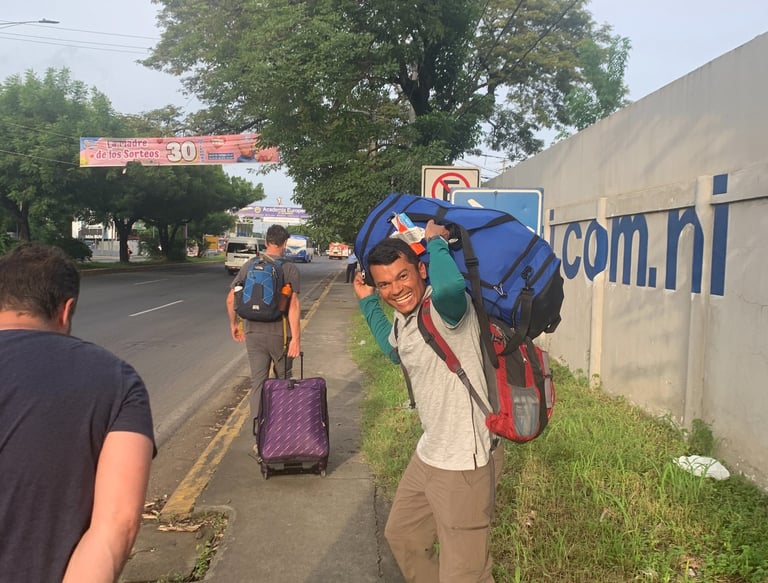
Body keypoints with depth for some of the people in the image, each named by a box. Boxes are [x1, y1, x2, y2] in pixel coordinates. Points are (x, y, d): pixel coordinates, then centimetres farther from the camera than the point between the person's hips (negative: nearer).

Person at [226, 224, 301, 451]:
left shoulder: (249, 265, 5)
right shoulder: (289, 268, -5)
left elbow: (231, 299, 4)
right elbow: (293, 304, -15)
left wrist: (234, 323, 19)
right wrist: (296, 337, -15)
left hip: (253, 333, 3)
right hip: (279, 333, -3)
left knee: (258, 383, 6)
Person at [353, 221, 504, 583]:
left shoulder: (447, 307, -23)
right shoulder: (402, 319, 4)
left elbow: (450, 286, -50)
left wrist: (436, 240, -29)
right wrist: (367, 302, 24)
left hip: (463, 465, -9)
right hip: (427, 456, 9)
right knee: (401, 535, 27)